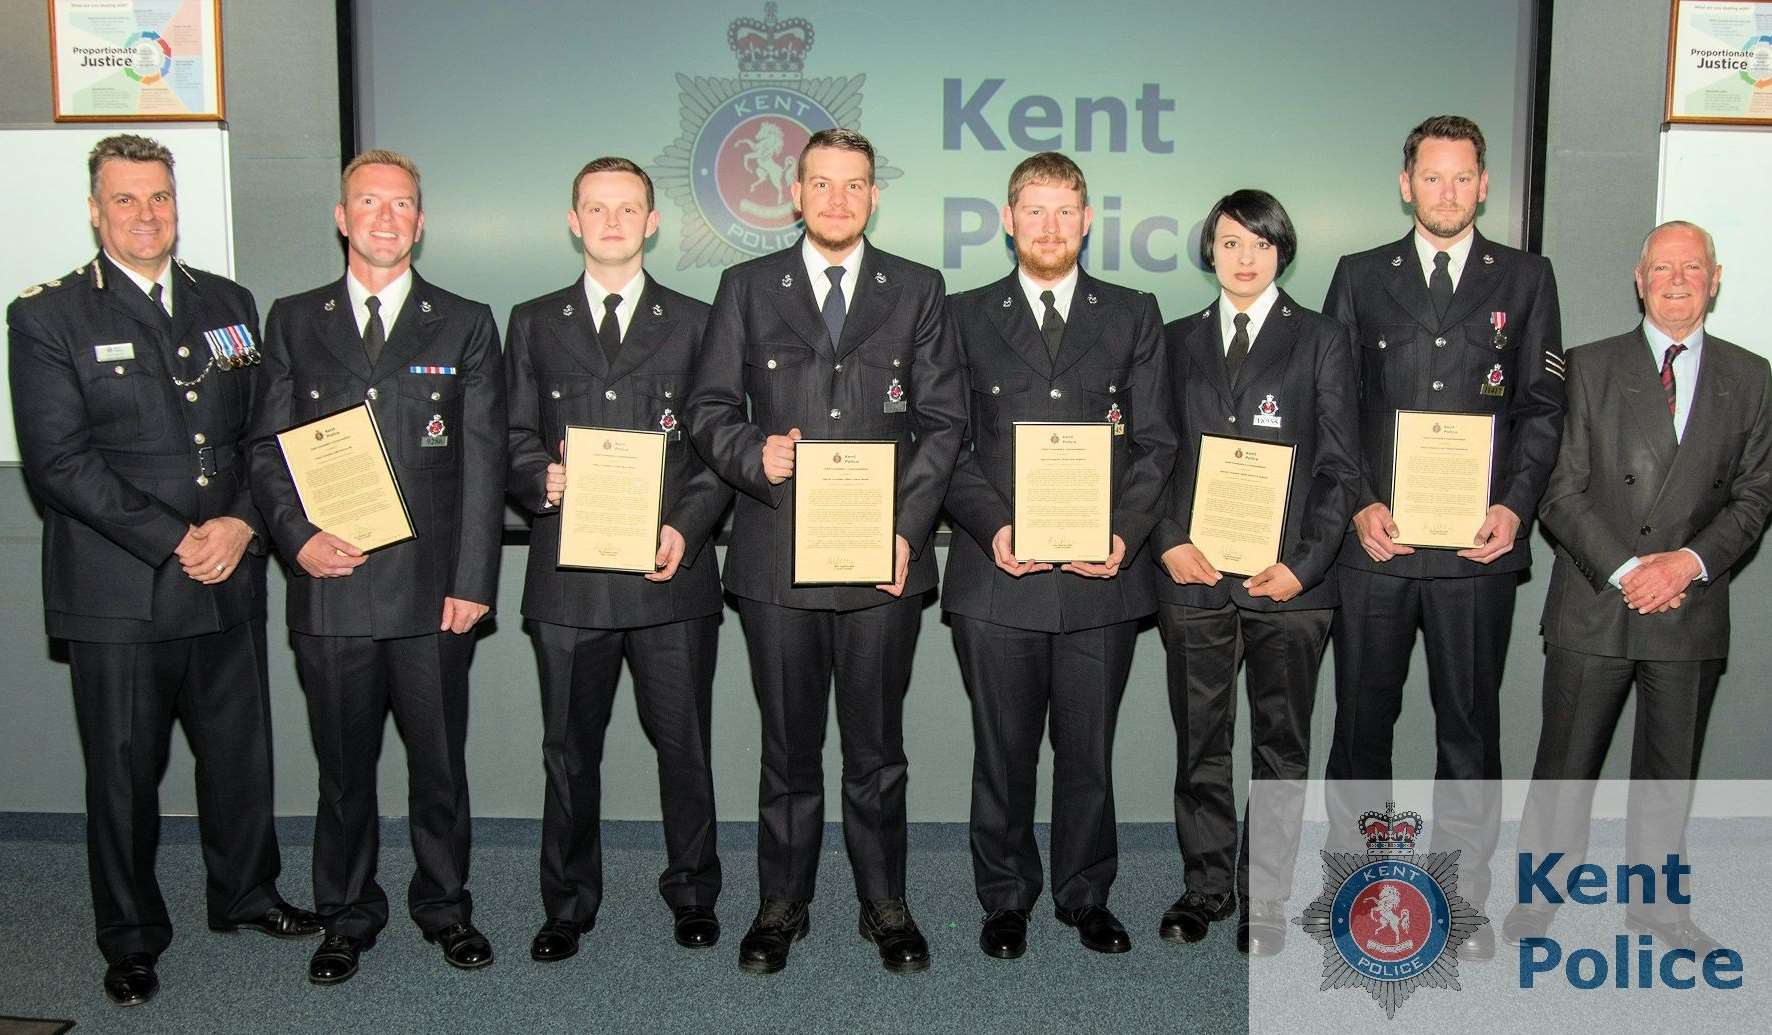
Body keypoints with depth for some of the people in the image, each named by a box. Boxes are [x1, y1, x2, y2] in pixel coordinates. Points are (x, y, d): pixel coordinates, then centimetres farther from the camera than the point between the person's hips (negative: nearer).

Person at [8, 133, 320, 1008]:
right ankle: (131, 940, 25)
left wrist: (241, 522, -8)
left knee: (241, 754, 14)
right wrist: (176, 542, -16)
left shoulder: (229, 304, 11)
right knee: (123, 772, 8)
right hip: (116, 592, -4)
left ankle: (244, 894, 35)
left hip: (229, 581, 4)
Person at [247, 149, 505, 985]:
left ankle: (444, 904, 28)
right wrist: (297, 536, -9)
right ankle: (348, 916, 28)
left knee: (440, 764, 9)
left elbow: (482, 460, 0)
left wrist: (472, 579, -7)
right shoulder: (294, 321, 10)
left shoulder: (465, 325, 6)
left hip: (433, 591, -1)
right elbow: (266, 447, 8)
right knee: (343, 768, 11)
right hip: (331, 586, 1)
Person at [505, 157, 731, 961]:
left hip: (672, 572, -1)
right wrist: (540, 481, -12)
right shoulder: (533, 323, 12)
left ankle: (692, 895, 24)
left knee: (684, 745, 7)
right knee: (569, 750, 9)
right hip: (567, 574, 1)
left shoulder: (694, 322, 8)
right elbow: (515, 439, 10)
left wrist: (687, 529, -10)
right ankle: (568, 905, 24)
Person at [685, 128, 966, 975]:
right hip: (776, 555, 0)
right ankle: (781, 906, 24)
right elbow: (710, 409, 7)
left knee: (877, 746, 8)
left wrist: (907, 528, -7)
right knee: (788, 746, 9)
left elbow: (943, 421, 4)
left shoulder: (917, 291, 9)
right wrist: (753, 453, -15)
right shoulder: (747, 288, 10)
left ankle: (886, 906, 23)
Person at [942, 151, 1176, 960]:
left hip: (1101, 575, 1)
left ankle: (1086, 895, 27)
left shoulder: (1133, 316, 10)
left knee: (1088, 750, 10)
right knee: (1002, 752, 9)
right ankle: (1005, 899, 25)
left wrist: (1125, 532, -10)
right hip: (997, 574, 0)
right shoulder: (966, 317, 8)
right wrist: (992, 527, -11)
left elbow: (1155, 442, 5)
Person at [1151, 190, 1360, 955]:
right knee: (1199, 744, 10)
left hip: (1287, 579, -2)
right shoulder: (1177, 342, 11)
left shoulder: (1320, 341, 5)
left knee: (1281, 748, 7)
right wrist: (1168, 542, -6)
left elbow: (1340, 468, 0)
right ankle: (1206, 884, 25)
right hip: (1194, 576, 2)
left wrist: (1303, 564, -10)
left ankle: (1265, 900, 19)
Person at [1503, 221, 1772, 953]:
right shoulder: (1591, 367, 2)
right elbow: (1561, 491, -4)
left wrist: (1691, 560, -13)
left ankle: (1655, 904, 30)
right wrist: (1624, 570, -14)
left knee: (1670, 767, 14)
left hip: (1690, 611, 2)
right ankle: (1532, 902, 16)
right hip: (1592, 605, -2)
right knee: (1565, 766, 2)